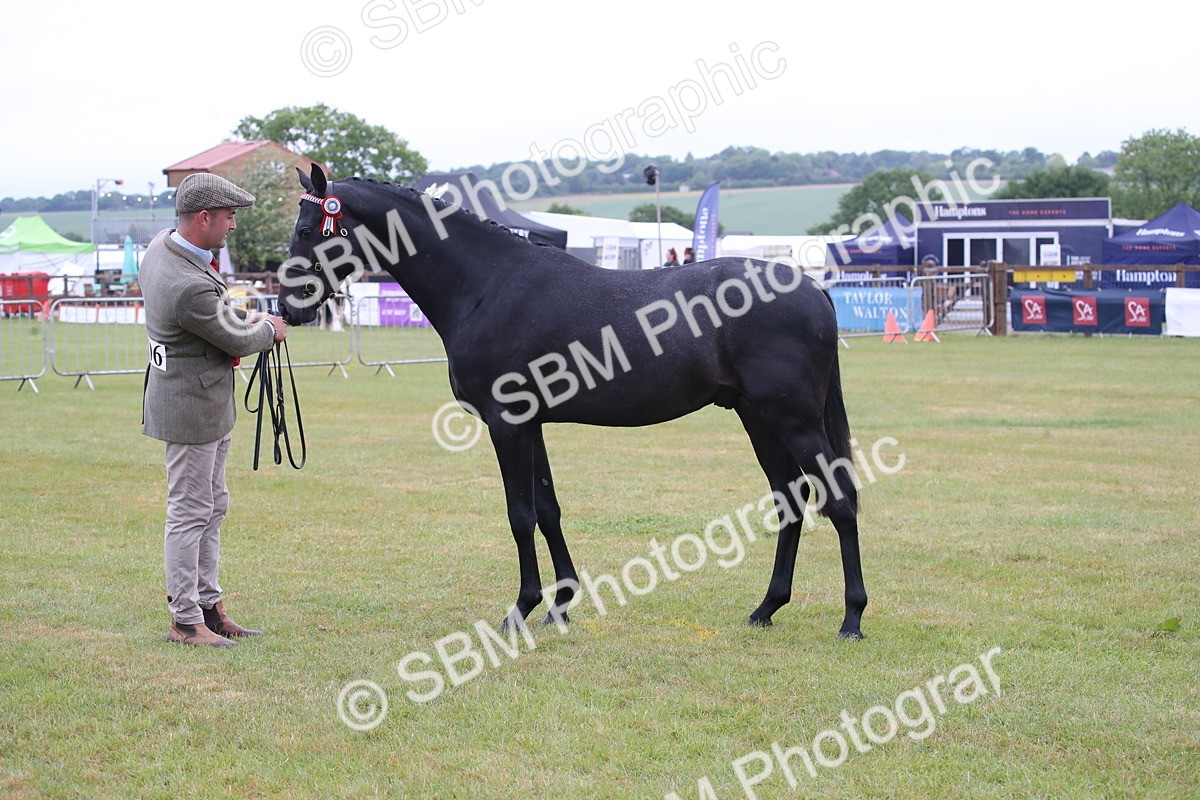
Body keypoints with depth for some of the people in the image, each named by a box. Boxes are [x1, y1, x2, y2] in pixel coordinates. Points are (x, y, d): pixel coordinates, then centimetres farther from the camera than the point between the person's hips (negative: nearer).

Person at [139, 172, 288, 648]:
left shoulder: (161, 246, 1)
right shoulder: (191, 287, -30)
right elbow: (239, 342, -16)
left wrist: (245, 320, 6)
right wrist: (269, 329, 4)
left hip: (207, 404, 10)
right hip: (192, 408, -10)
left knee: (212, 507, 17)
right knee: (190, 513, -1)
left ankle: (207, 605, 26)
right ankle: (185, 622, 7)